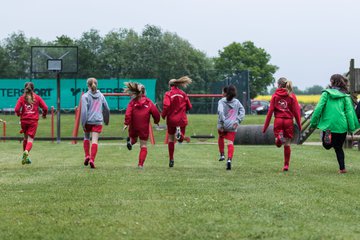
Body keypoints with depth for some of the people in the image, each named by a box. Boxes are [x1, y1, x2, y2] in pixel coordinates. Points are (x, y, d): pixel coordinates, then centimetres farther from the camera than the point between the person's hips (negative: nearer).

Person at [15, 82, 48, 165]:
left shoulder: (22, 98, 1)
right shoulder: (37, 97, 2)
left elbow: (17, 109, -8)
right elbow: (45, 108, -3)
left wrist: (19, 114, 13)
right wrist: (44, 114, 17)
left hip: (24, 120, 2)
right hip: (33, 121, -2)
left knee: (25, 138, 19)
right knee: (30, 139, -4)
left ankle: (25, 157, 26)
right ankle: (26, 152, -33)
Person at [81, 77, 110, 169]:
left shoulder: (85, 96, -4)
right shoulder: (101, 96, 9)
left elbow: (84, 110, -12)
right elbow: (107, 109, 17)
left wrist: (83, 123, -9)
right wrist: (106, 120, 32)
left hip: (88, 121, -1)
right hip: (98, 121, 1)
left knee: (86, 137, 21)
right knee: (95, 140, -4)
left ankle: (87, 156, 10)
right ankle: (92, 159, -17)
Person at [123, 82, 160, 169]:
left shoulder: (133, 102, -2)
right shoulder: (148, 102, -2)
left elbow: (128, 113, -14)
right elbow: (155, 113, -2)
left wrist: (126, 123, -14)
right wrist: (156, 121, 16)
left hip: (133, 126, 1)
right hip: (144, 127, -1)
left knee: (133, 138, 32)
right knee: (143, 146, 6)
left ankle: (130, 141, -2)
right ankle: (141, 164, -3)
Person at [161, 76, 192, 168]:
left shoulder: (168, 94, -6)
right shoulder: (183, 94, 4)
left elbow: (166, 105, -21)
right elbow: (189, 106, 4)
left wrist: (163, 115, -5)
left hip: (171, 119, -1)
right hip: (182, 119, 1)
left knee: (171, 139, 14)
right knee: (181, 139, 11)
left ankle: (171, 159, 15)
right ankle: (179, 132, -27)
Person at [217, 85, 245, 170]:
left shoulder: (221, 101, -5)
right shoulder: (237, 102, 9)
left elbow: (220, 112, -19)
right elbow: (242, 111, 3)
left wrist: (221, 123, -17)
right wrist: (238, 121, -2)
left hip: (223, 125, -2)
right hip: (232, 126, 2)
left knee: (221, 138, 28)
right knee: (230, 143, -2)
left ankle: (222, 155, 28)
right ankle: (229, 159, -20)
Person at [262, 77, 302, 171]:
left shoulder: (275, 96, 3)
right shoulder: (292, 96, 3)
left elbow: (270, 111, 0)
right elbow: (296, 111, 1)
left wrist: (265, 126, 3)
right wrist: (299, 125, 8)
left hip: (278, 120, -1)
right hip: (289, 121, 1)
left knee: (278, 144, 6)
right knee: (287, 144, 11)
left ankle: (279, 137, -30)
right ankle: (286, 165, 11)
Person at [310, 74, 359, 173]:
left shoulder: (326, 93, 1)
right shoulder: (345, 96, 5)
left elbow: (318, 109, -4)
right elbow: (349, 111, 0)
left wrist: (313, 123, 0)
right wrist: (352, 128, 0)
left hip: (328, 124, -2)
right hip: (342, 126, 2)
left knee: (327, 145, 15)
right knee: (339, 147, 18)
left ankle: (328, 136, -16)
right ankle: (342, 168, 10)